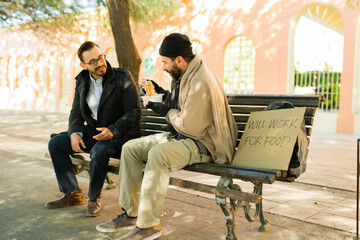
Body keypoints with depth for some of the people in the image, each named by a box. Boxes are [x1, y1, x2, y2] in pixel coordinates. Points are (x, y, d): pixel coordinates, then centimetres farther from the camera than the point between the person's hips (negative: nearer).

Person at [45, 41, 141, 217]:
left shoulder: (122, 77, -11)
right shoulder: (82, 81, 6)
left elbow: (134, 112, -15)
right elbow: (76, 113, 11)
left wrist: (112, 130, -28)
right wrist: (75, 133, -10)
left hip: (119, 135, -6)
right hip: (92, 132, 7)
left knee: (99, 150, -36)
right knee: (55, 144, -3)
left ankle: (94, 198, -11)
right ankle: (72, 194, 6)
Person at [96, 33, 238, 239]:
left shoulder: (200, 82, -22)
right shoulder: (183, 76, 11)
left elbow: (192, 127, -25)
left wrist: (169, 113, -9)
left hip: (203, 143, -10)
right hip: (180, 136, 10)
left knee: (158, 154, -35)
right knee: (130, 148, -1)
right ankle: (131, 214, 6)